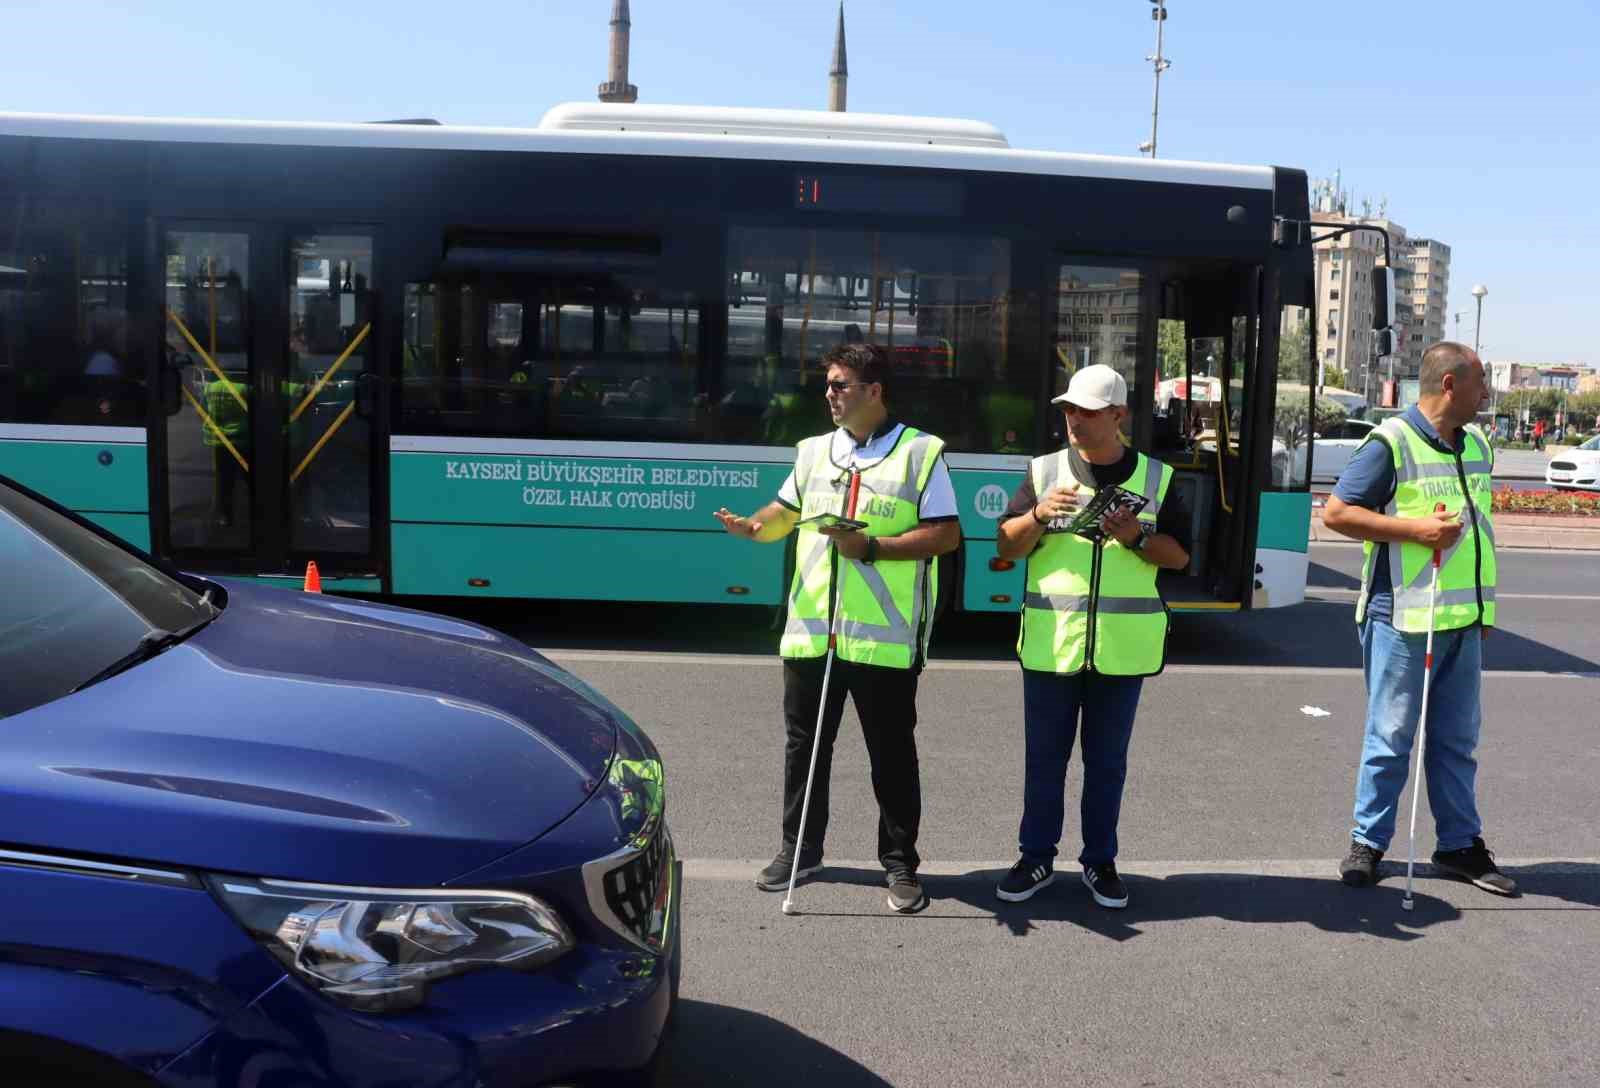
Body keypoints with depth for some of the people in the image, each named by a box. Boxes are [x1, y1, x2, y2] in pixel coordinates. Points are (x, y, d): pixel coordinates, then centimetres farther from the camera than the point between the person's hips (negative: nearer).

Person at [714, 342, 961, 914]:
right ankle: (799, 849, 28)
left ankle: (900, 863, 18)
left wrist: (870, 546, -17)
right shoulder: (814, 451, 14)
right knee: (804, 745, 13)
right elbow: (786, 511, 21)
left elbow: (946, 533, -8)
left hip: (884, 638, -5)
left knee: (892, 754, 5)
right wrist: (754, 526, -2)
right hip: (810, 630, 5)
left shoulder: (920, 452, -3)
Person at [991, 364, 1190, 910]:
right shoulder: (1045, 471, 4)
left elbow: (1179, 554, 5)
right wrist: (1038, 516, -16)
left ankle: (1099, 860, 24)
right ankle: (1036, 856, 22)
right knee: (1044, 757, 8)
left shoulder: (1155, 478, 5)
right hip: (1050, 643, 0)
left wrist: (1137, 538, -13)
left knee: (1107, 760, 10)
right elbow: (1006, 546, 3)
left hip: (1122, 646, 0)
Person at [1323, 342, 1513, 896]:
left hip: (1464, 619, 7)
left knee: (1457, 739, 14)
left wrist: (1482, 602, 21)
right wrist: (1415, 529, -18)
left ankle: (1460, 844, 25)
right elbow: (1336, 512, -13)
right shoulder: (1392, 442, -10)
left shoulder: (1477, 445, 14)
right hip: (1403, 618, -7)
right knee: (1391, 736, 1)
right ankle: (1368, 841, 14)